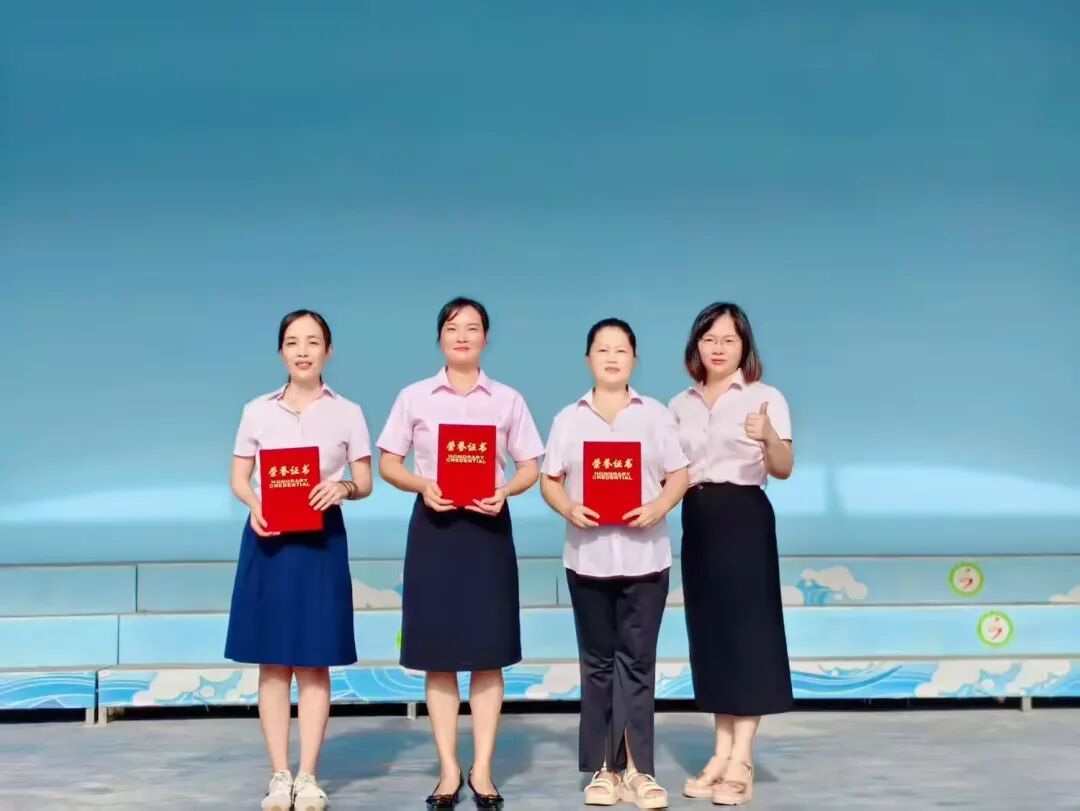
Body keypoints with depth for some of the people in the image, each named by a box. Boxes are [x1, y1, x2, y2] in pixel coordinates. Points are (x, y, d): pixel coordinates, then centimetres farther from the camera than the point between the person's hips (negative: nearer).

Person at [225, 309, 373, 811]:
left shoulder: (347, 413, 3)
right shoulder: (257, 411, 5)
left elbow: (365, 482, 3)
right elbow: (239, 478, 6)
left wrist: (342, 488, -19)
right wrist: (254, 504, -15)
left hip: (321, 539, -1)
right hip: (267, 537, 1)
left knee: (315, 663, 3)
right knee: (273, 663, 3)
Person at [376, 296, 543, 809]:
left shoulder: (507, 400, 4)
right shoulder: (414, 397, 4)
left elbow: (530, 468, 5)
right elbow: (388, 464, 4)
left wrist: (504, 491, -15)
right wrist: (422, 486, -15)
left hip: (488, 524, 0)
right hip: (433, 524, 0)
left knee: (488, 653, 1)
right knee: (438, 653, 2)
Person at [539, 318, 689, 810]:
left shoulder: (655, 415, 5)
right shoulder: (569, 418, 6)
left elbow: (678, 475, 2)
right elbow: (549, 480, 5)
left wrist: (658, 508, -17)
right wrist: (569, 510, -15)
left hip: (644, 557, -1)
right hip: (588, 557, 1)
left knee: (638, 661, 0)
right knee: (598, 662, 6)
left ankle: (638, 770, 4)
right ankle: (605, 768, 12)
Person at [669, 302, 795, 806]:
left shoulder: (765, 398, -4)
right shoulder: (680, 405, 11)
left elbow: (783, 470, -14)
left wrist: (767, 437, -33)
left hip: (744, 519, -5)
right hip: (697, 521, 5)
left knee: (746, 630, -4)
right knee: (709, 631, 7)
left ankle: (740, 762, 0)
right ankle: (722, 753, 15)